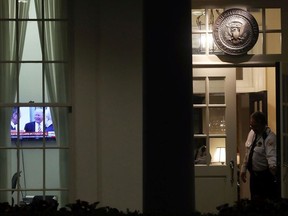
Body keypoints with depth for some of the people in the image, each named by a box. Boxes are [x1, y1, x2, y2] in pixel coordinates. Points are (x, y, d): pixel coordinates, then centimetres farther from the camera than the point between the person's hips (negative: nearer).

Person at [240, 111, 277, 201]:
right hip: (254, 174, 8)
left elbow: (271, 155, -34)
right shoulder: (252, 133, 5)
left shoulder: (270, 137, -21)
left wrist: (272, 166, -54)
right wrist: (243, 169, 17)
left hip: (265, 176, -8)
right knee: (255, 200, 16)